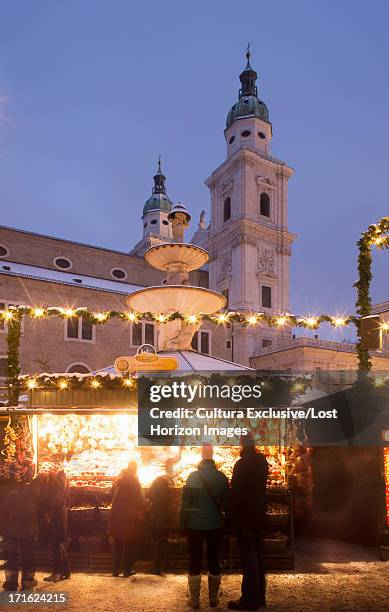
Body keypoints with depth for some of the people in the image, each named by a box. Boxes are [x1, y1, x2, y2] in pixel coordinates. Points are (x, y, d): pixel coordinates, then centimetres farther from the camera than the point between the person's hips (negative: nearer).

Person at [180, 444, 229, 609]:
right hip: (215, 524, 2)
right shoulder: (221, 477, -4)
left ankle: (194, 599, 12)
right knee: (214, 560, 14)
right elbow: (226, 502, 3)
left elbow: (185, 502, -11)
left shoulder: (193, 476, -11)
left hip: (195, 525, -2)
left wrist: (183, 522, -1)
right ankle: (213, 598, 20)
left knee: (195, 561, 9)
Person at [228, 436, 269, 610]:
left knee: (248, 556, -3)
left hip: (244, 516, -8)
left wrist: (232, 516, -9)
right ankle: (259, 596, 22)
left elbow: (236, 492, -17)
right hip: (259, 515, 8)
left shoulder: (242, 464, -17)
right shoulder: (262, 461, 7)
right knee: (258, 554, 14)